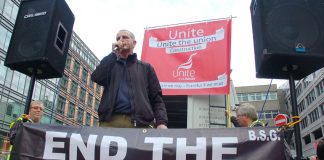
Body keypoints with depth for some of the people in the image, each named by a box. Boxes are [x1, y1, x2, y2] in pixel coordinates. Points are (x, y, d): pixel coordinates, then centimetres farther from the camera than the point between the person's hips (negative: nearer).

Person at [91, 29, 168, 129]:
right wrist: (114, 53, 6)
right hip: (111, 121, 1)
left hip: (141, 122, 0)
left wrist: (161, 122, -7)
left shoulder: (145, 67, 21)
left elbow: (156, 98, 12)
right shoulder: (110, 65, 25)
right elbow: (96, 78, 2)